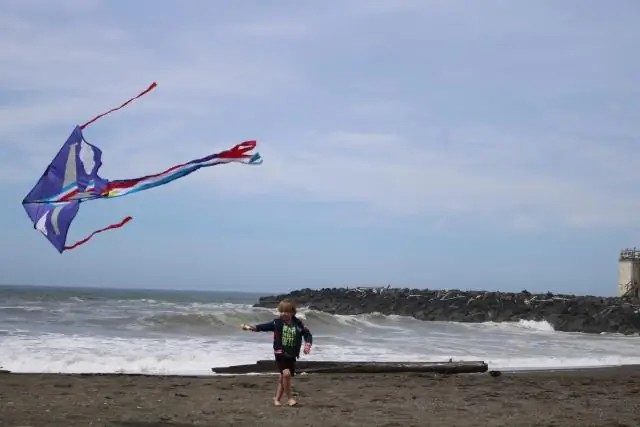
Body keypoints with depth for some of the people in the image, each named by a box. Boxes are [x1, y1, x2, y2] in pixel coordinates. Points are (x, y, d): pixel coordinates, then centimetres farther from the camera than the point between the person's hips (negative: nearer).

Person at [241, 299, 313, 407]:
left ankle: (277, 399, 25)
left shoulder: (298, 324, -1)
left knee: (283, 377, 9)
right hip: (280, 353, -3)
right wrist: (251, 327, -23)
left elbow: (308, 334, 7)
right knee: (286, 373, -21)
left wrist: (308, 344, -11)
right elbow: (264, 326, -9)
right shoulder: (277, 322, -5)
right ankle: (289, 398, -7)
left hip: (292, 355, 3)